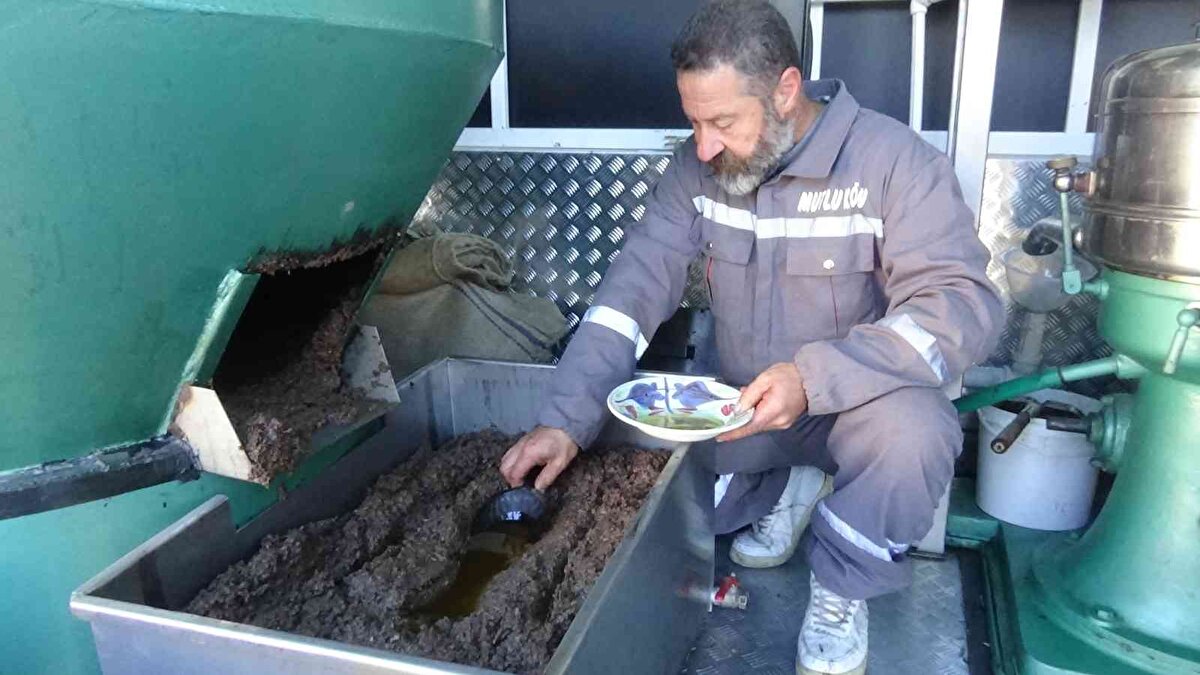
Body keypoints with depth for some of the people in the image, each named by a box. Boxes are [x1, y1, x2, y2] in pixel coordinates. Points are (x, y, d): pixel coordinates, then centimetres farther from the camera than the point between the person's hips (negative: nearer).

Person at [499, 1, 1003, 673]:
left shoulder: (896, 161, -20)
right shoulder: (698, 169, -8)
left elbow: (964, 306, -27)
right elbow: (635, 287, -12)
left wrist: (813, 377, -41)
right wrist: (566, 420, -23)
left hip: (858, 401, -4)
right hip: (739, 407, 4)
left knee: (912, 428, -36)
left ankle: (842, 592, -5)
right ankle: (786, 487, 17)